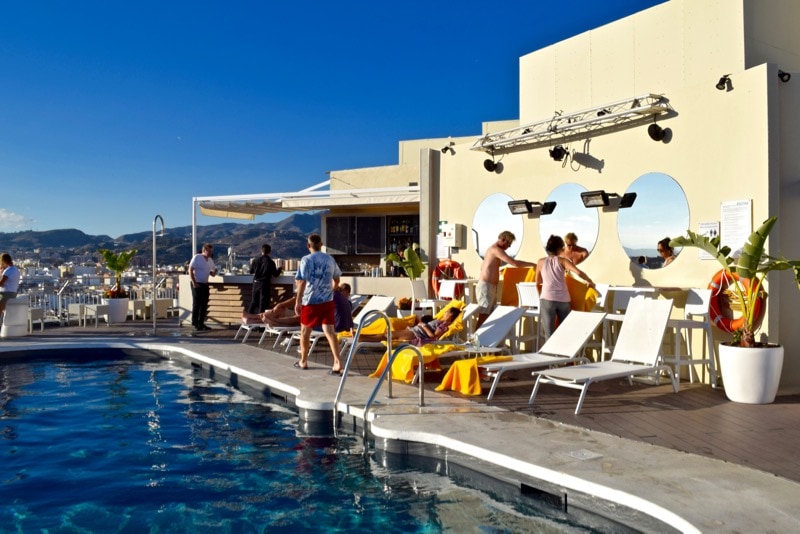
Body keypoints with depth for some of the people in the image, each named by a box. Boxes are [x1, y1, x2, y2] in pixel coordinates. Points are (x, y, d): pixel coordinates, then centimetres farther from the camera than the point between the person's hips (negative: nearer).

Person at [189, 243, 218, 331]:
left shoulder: (210, 260, 11)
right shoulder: (197, 257, -9)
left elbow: (213, 273, 19)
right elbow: (190, 270, -11)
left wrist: (214, 272, -7)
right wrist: (194, 283, -16)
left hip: (205, 284, 7)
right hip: (197, 284, -7)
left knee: (204, 305, 7)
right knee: (196, 304, -3)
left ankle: (201, 323, 15)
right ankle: (195, 324, 5)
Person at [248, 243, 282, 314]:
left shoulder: (255, 260, -1)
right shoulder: (270, 262, -10)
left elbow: (251, 271, 11)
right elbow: (275, 274, -4)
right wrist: (280, 269, 14)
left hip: (256, 283, 4)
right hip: (265, 284, -4)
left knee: (254, 301, 15)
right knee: (263, 303, 1)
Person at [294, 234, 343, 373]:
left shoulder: (306, 260, -8)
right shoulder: (330, 259, 8)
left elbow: (302, 282, -15)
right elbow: (336, 279, 19)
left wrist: (298, 301, -11)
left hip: (311, 301, -3)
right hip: (328, 301, 4)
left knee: (305, 331, 14)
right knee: (329, 331, -2)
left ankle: (303, 361, 25)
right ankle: (337, 362, -14)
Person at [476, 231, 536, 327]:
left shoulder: (492, 249, 19)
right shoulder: (496, 249, -13)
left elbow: (482, 267, 32)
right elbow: (515, 263, -20)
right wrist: (533, 264, -9)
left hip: (489, 287, 10)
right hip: (486, 286, -10)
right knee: (483, 318, -11)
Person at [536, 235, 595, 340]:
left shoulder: (541, 262, 9)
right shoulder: (562, 260, 5)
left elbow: (537, 283, 19)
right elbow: (578, 272, -9)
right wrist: (590, 282, 5)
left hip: (547, 299, 0)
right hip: (563, 299, 1)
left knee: (549, 334, -1)